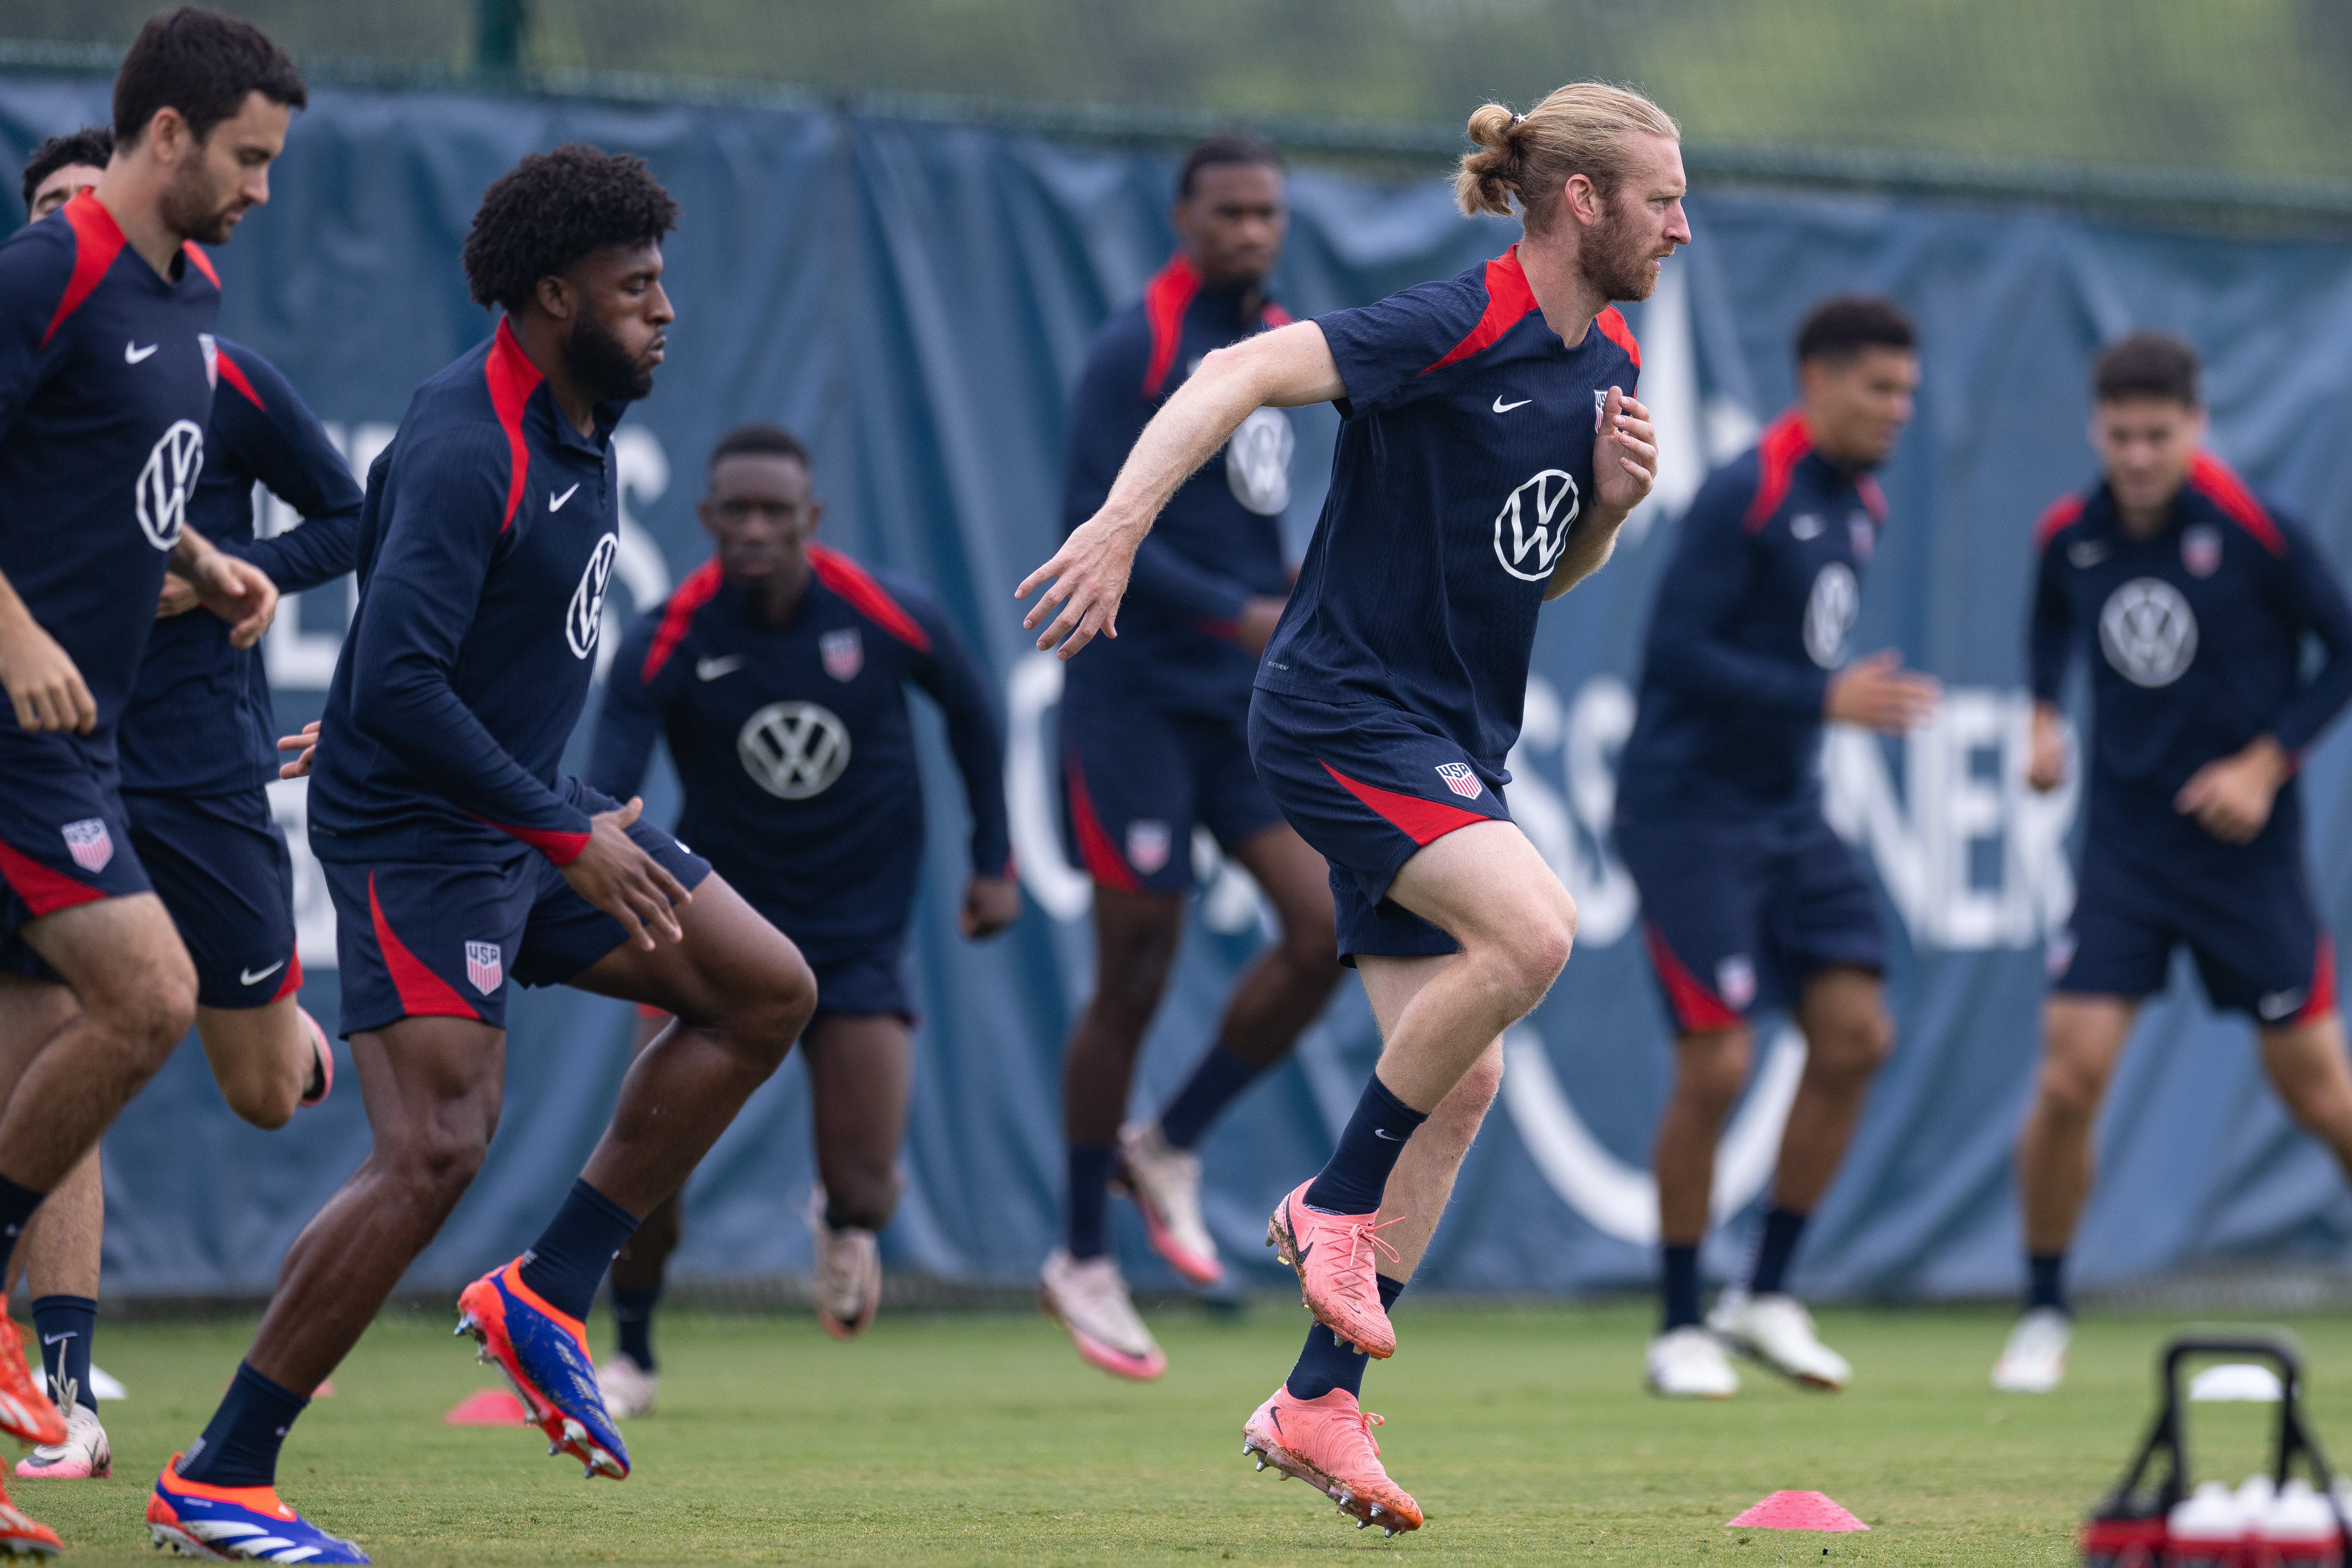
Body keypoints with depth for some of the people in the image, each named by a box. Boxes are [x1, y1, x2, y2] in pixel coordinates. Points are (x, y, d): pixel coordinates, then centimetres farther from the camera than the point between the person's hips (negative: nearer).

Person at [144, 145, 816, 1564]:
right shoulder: (471, 454, -23)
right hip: (418, 830, -10)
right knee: (437, 1150, -18)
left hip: (530, 808, 10)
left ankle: (548, 1291, 8)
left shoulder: (578, 419, 7)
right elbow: (395, 685, -29)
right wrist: (568, 835, -26)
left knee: (768, 994, 7)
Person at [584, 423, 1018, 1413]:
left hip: (859, 933, 0)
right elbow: (608, 786, -25)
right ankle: (628, 1358, 8)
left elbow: (970, 709, 6)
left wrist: (994, 862, 9)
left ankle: (845, 1218, 35)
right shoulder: (667, 644, -16)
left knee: (862, 1196, -6)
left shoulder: (889, 615, -13)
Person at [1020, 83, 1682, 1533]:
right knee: (1533, 929, -29)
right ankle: (1335, 1206, -10)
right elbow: (1243, 375, -25)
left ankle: (1319, 1404, 10)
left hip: (1452, 745, 9)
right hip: (1344, 713, -9)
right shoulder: (1456, 328, -17)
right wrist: (1121, 526, -35)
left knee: (1463, 1081, 4)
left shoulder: (1610, 364, 10)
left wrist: (1614, 501, -1)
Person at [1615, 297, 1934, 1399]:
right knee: (1716, 1063, -10)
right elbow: (1676, 652, -21)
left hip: (1787, 812, 8)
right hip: (1689, 810, -8)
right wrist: (1825, 699, -24)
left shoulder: (1859, 509, 10)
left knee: (1855, 1036, -1)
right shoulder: (1746, 494, -15)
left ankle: (1766, 1296, 12)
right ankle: (1680, 1329, 3)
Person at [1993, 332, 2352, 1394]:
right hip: (2123, 848, 2)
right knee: (2069, 1082, -10)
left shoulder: (2256, 533, -13)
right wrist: (2043, 718, 6)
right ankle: (2044, 1314, 7)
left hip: (2245, 848, -2)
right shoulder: (2069, 537, -1)